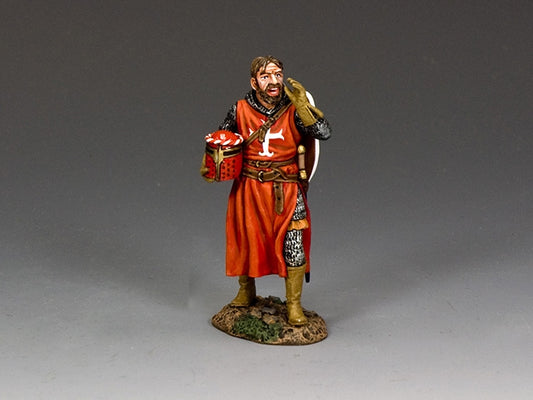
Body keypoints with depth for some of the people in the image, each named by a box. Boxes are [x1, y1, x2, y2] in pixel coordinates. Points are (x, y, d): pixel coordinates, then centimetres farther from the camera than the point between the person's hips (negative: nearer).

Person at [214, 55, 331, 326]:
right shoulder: (240, 110, -3)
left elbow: (324, 133, -22)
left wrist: (302, 106, -30)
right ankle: (246, 292, 40)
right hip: (249, 188, 2)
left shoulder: (293, 111, -9)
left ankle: (294, 304, 10)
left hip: (285, 190, -2)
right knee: (246, 239, 15)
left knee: (293, 243, -7)